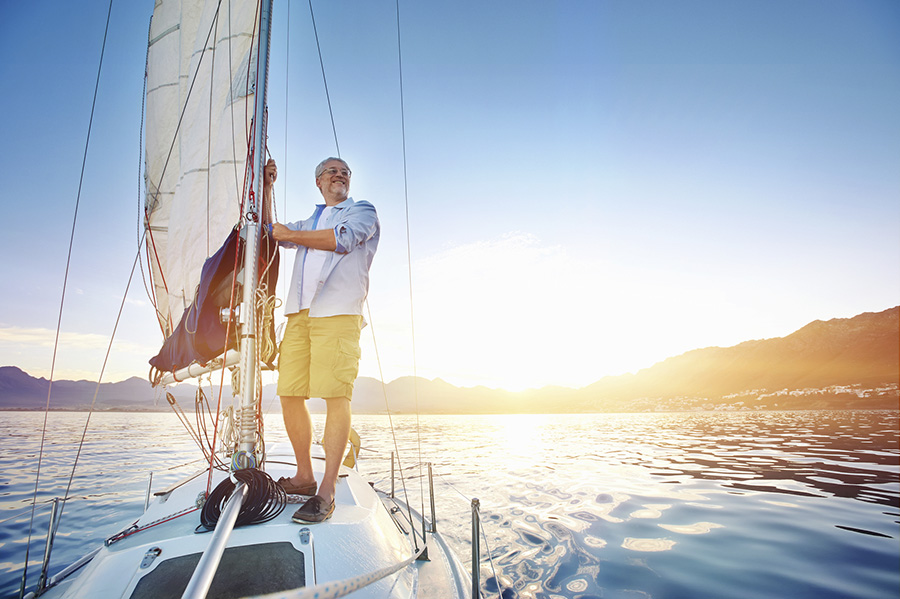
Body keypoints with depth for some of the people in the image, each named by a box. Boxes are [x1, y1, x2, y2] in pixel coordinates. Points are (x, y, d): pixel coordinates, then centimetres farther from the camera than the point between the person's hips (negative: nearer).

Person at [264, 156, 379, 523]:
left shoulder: (362, 211, 15)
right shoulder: (308, 223, 33)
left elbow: (342, 239, -4)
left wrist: (290, 234, 5)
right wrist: (267, 186, 26)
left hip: (338, 312, -5)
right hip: (299, 313, 6)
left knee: (336, 396, -13)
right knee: (290, 394, -1)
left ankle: (326, 492, -10)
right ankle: (304, 478, 14)